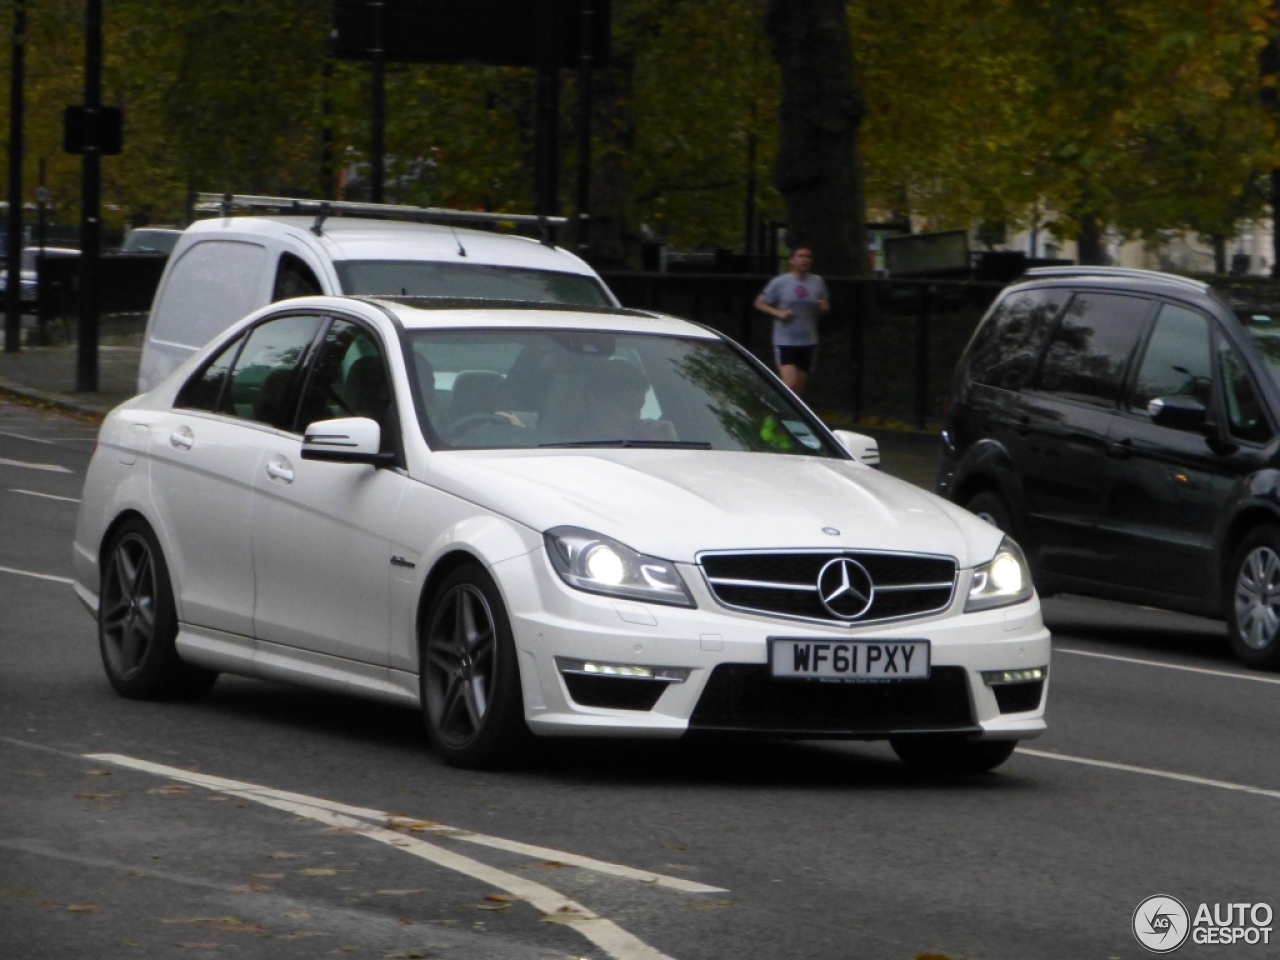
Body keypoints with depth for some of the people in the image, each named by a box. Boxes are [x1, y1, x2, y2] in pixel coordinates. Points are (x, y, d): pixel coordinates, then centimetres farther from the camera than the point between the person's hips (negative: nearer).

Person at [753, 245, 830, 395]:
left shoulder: (818, 282, 6)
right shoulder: (780, 282, -4)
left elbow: (825, 307, 19)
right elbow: (759, 303, 3)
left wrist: (824, 307, -6)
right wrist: (778, 313, -13)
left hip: (808, 342, 4)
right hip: (785, 342, -4)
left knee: (798, 388, 7)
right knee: (790, 383, -19)